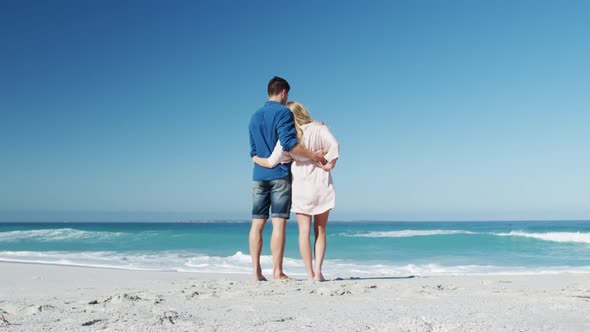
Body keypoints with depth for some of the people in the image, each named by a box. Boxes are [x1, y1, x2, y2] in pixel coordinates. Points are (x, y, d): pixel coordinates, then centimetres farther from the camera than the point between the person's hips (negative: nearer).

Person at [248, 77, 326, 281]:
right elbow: (288, 143, -17)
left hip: (259, 175, 6)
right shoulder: (283, 112, -5)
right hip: (279, 175, -6)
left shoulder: (255, 117, 18)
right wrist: (313, 156, -12)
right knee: (278, 222, -6)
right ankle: (277, 271, -6)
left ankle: (256, 271, 5)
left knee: (257, 224, 5)